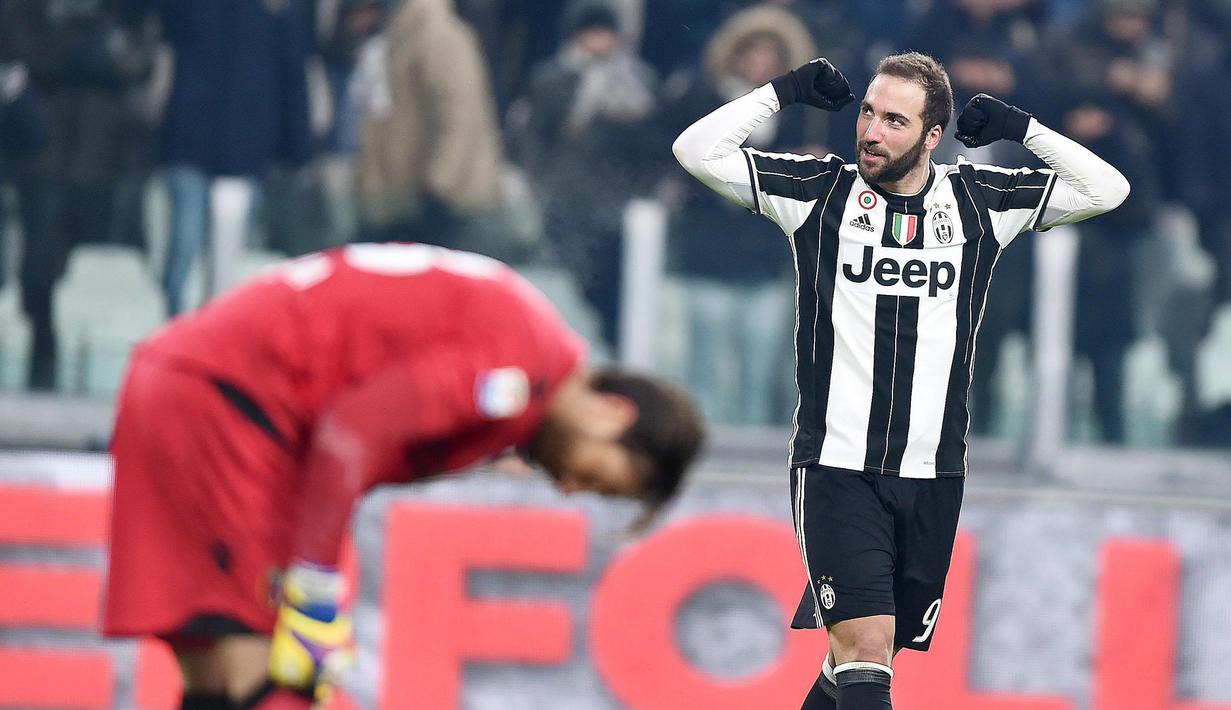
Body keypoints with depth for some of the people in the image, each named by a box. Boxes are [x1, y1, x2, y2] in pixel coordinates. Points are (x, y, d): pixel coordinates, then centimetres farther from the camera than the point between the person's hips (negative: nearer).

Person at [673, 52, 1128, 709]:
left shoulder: (977, 202, 6)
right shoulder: (820, 191, 1)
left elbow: (1106, 189, 8)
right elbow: (698, 151, -3)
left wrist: (1021, 129, 1)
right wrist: (783, 92, -2)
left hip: (932, 479, 3)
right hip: (836, 470, -3)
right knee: (865, 647, -18)